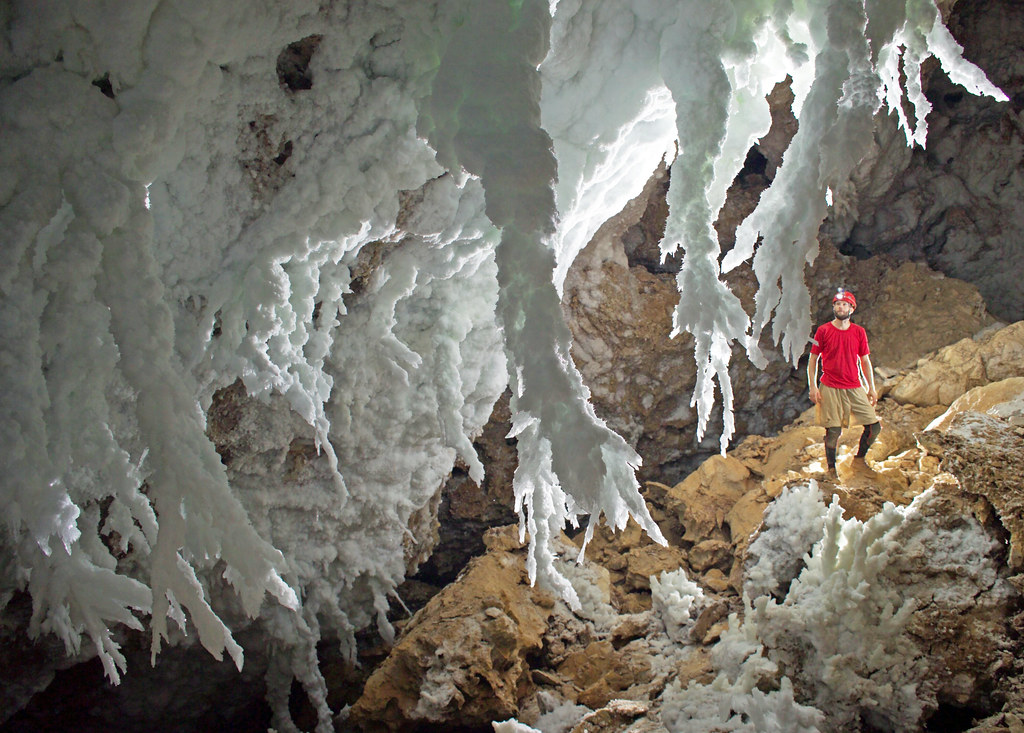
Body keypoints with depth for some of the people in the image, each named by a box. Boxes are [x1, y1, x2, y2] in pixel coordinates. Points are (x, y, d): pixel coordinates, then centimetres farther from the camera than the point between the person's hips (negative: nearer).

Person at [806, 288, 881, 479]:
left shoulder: (859, 332, 7)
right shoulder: (823, 331, 0)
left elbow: (865, 361, 13)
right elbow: (813, 359, 3)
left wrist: (871, 388, 10)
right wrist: (812, 387, -4)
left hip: (855, 388, 3)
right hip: (830, 388, -3)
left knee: (874, 427, 0)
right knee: (833, 431, -4)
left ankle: (859, 459, 22)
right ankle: (831, 468, 13)